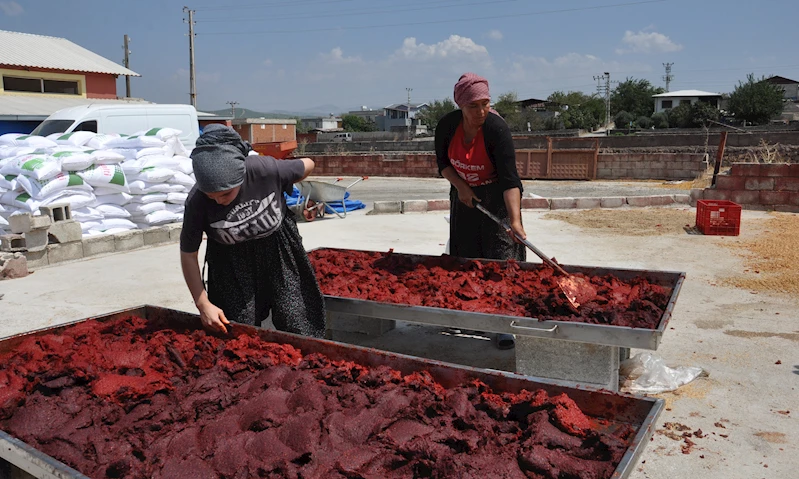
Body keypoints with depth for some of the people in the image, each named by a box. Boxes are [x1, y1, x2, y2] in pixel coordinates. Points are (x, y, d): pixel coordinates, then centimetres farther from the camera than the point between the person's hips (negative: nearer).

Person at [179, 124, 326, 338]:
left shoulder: (265, 169, -29)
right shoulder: (196, 203, -26)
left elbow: (307, 165, -8)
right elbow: (188, 255, -12)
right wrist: (203, 305, -15)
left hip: (278, 249, 0)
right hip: (232, 262, 0)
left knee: (295, 327, -1)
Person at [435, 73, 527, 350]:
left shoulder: (497, 129, -27)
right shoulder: (448, 125, -13)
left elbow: (509, 179, -33)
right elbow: (443, 162, 2)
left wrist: (515, 219, -44)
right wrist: (460, 187, -15)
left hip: (497, 197, -4)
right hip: (464, 196, 5)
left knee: (501, 257, -8)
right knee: (466, 257, 10)